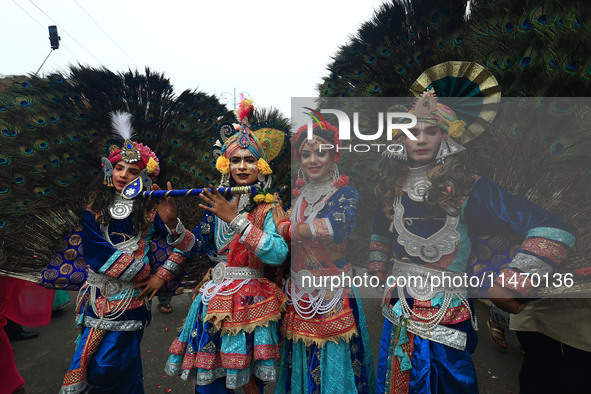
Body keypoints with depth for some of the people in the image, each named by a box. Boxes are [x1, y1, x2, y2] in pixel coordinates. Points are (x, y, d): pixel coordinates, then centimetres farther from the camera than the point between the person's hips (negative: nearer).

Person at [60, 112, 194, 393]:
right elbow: (95, 252, -8)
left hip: (132, 295, -3)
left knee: (107, 366, -1)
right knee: (88, 362, 12)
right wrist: (145, 273, -12)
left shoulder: (150, 209, -3)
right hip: (97, 293, 4)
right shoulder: (95, 208, 5)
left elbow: (186, 247, -5)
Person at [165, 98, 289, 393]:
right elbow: (198, 247, 6)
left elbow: (279, 254, -25)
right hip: (213, 298, 4)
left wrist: (235, 219, -25)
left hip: (249, 301, -4)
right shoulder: (218, 203, 5)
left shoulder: (269, 207, -10)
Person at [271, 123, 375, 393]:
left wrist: (285, 227, -15)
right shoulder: (297, 196, 8)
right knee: (302, 362, 15)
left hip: (332, 294, -4)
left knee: (333, 363, 7)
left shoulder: (345, 194, -8)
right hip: (300, 294, 5)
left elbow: (333, 228, -28)